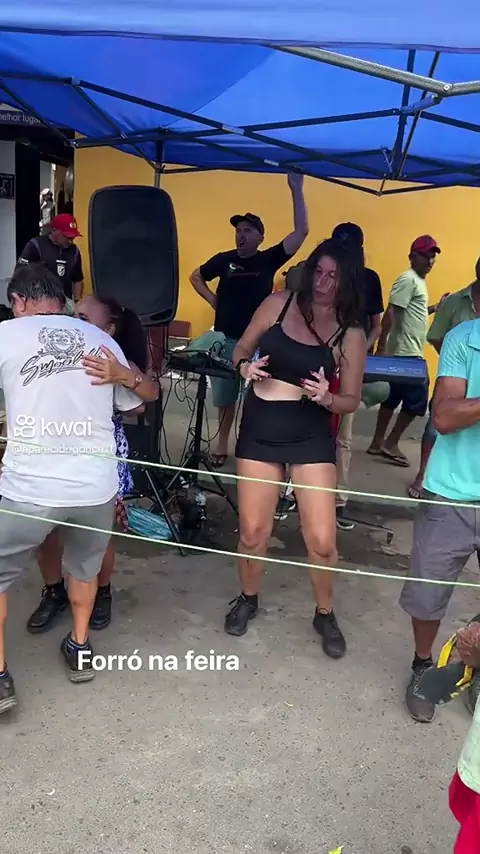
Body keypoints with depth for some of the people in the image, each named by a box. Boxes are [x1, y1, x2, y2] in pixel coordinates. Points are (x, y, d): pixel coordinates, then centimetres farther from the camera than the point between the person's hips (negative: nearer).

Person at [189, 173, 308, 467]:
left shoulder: (269, 259, -3)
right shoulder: (225, 260, 3)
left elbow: (301, 232, -11)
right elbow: (196, 277, 19)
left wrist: (296, 191, -16)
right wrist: (212, 299, 4)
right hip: (225, 339, 2)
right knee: (224, 396, 12)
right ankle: (222, 445, 27)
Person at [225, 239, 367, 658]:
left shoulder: (351, 334, -5)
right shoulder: (279, 303, -1)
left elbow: (352, 400, 0)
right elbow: (242, 348, 10)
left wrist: (327, 397, -22)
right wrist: (245, 366, -12)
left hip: (311, 436, -1)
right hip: (259, 428, 2)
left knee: (322, 540, -3)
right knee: (253, 531, 8)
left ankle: (325, 614, 27)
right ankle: (248, 599, 38)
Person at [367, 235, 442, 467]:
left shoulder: (419, 280, 18)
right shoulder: (408, 279, -12)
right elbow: (391, 312, -21)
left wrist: (435, 307, 15)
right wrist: (381, 346, -26)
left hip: (408, 352, 10)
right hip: (406, 352, -10)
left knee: (393, 397, 12)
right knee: (416, 399, -6)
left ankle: (378, 443, 18)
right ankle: (390, 444, 2)